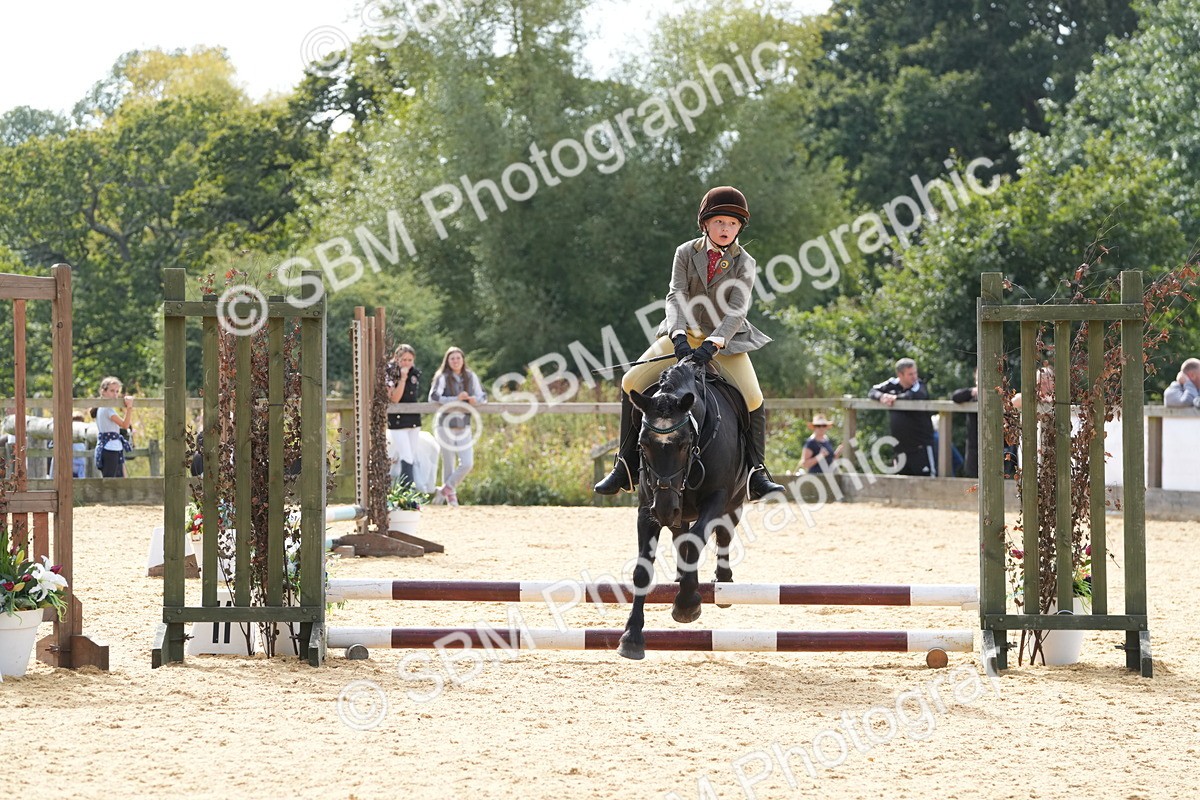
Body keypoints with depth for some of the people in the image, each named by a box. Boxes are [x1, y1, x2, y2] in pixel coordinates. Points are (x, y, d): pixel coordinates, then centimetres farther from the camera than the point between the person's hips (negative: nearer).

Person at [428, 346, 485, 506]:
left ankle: (446, 489, 14)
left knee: (467, 463, -6)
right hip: (446, 425, -3)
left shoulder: (471, 377, 5)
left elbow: (483, 396, 9)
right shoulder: (442, 378, -5)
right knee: (449, 463, 2)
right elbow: (433, 397, -17)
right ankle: (450, 495, 18)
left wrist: (476, 399, -15)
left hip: (464, 426, 3)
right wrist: (456, 399, -24)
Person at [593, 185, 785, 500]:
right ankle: (626, 467, -4)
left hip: (726, 341, -2)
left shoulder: (744, 264, -7)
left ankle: (756, 473, -6)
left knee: (753, 398, -21)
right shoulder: (686, 253, -3)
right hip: (684, 334, 2)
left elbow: (737, 310, -18)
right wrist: (678, 336, -33)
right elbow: (677, 296, -14)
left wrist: (713, 344, -35)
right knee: (632, 382, -12)